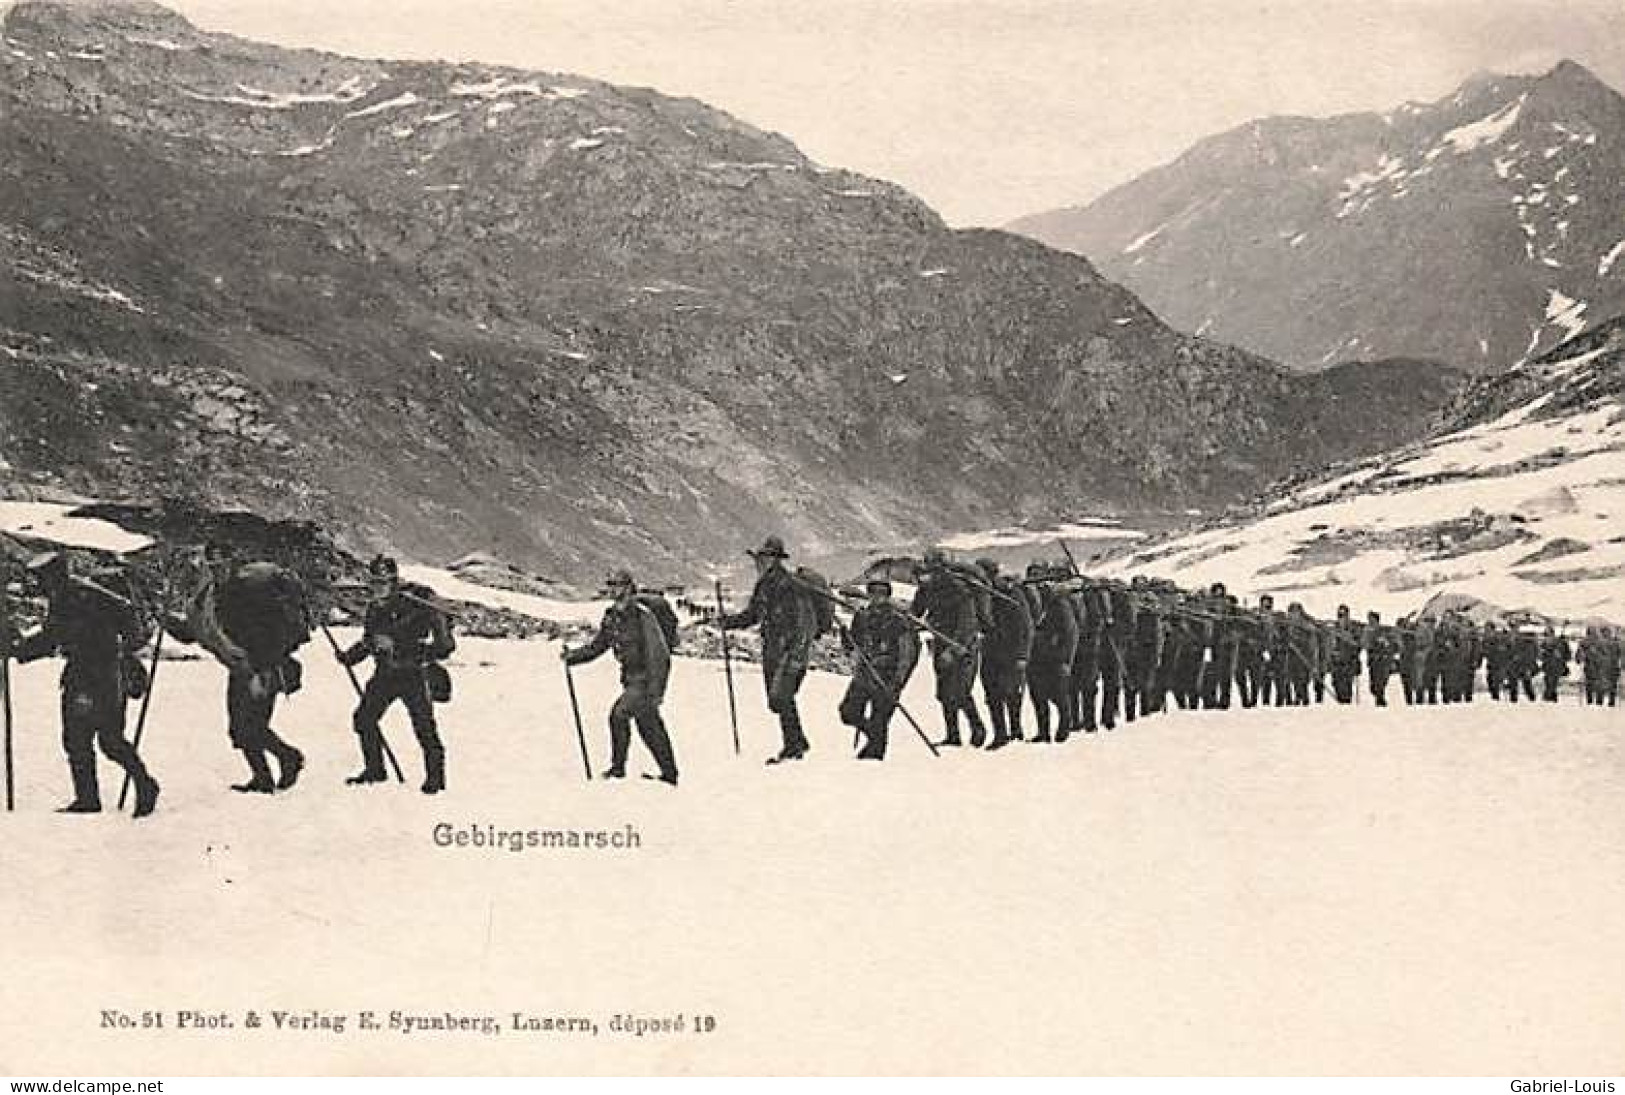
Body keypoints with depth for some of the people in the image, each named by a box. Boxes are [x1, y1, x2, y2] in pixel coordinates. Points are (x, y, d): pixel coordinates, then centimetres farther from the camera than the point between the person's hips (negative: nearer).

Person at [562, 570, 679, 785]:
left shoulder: (642, 616, -19)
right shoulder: (611, 617, 6)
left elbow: (658, 655, -21)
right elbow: (596, 647, 15)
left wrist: (655, 691, -25)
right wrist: (571, 656, 0)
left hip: (648, 678, -8)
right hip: (632, 678, 8)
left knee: (619, 714, -15)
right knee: (650, 728, 11)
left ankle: (618, 768, -3)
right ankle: (670, 774, 20)